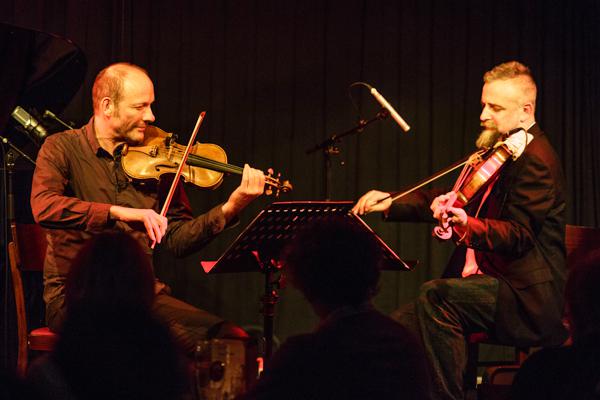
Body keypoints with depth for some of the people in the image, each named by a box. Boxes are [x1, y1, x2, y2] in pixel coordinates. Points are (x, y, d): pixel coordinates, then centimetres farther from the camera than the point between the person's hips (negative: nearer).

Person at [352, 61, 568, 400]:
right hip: (488, 281, 10)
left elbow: (518, 235, -22)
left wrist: (467, 225, -39)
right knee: (398, 328, -3)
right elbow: (452, 200, 23)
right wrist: (392, 203, 12)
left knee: (435, 295, -31)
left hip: (526, 296, -10)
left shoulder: (537, 159, -14)